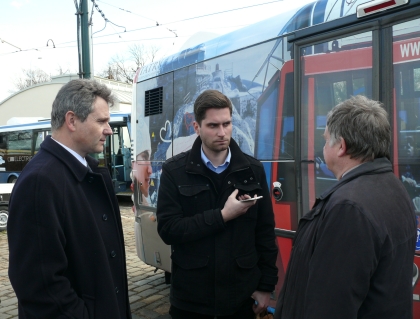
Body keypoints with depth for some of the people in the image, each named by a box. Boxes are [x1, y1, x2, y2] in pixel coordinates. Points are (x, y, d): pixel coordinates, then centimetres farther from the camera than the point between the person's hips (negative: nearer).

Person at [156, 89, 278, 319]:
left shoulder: (252, 170, -1)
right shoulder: (175, 171, -6)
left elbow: (265, 232, 2)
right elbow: (168, 229, -14)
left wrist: (266, 285, 0)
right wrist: (222, 216, -18)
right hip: (191, 295, -1)